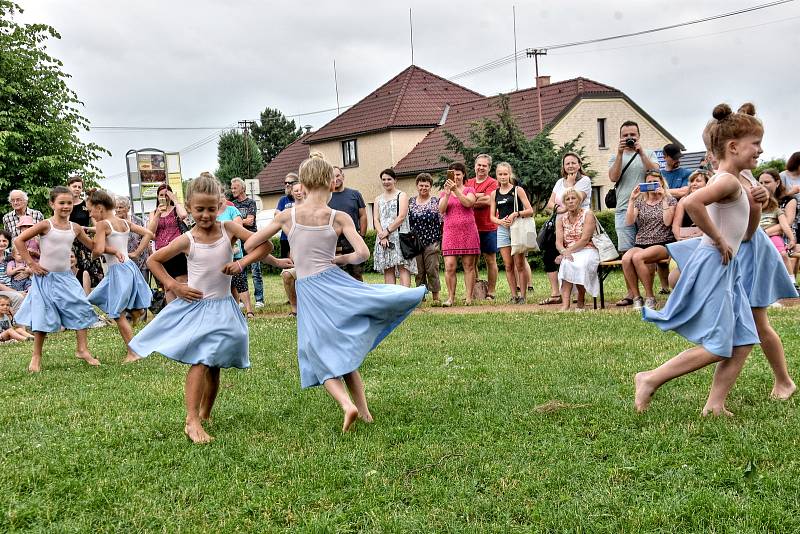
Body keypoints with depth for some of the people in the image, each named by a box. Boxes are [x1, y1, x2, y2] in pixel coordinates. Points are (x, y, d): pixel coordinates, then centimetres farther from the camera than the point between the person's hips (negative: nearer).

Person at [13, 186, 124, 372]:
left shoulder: (75, 228, 4)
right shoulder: (45, 225, -10)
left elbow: (92, 245, 16)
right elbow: (19, 240, -10)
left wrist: (114, 250, 6)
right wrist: (31, 263, -11)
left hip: (66, 277, 5)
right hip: (46, 277, -5)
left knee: (81, 310, -2)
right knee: (43, 317, -1)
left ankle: (82, 349, 8)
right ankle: (36, 357, 13)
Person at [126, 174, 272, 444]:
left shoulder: (229, 229, -4)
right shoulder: (187, 240, -7)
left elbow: (265, 244, -2)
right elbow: (153, 260, 5)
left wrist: (242, 262, -16)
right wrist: (173, 285, -6)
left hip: (222, 308, 3)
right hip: (194, 307, -2)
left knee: (214, 365, 10)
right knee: (199, 362, -15)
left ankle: (205, 414, 28)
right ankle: (192, 421, -15)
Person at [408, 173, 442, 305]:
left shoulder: (436, 202, 2)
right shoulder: (411, 202, 10)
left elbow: (441, 222, 1)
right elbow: (406, 221, 13)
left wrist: (440, 241, -4)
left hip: (432, 242, -3)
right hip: (415, 243, 3)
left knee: (432, 269, -5)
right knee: (418, 271, 5)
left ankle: (436, 297, 2)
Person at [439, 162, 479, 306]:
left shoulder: (469, 190, 9)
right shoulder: (444, 192, 13)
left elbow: (468, 203, -13)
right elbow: (441, 210, -4)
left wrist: (456, 190, -21)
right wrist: (447, 193, -16)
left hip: (468, 232, -1)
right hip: (450, 232, 1)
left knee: (469, 266, 1)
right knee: (449, 266, -8)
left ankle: (469, 297, 5)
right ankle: (451, 297, -1)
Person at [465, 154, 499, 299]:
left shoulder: (492, 183, -2)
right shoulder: (468, 183, 13)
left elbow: (488, 201, -15)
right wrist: (479, 196, -12)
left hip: (488, 228, -4)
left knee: (490, 260, 2)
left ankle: (491, 292, 7)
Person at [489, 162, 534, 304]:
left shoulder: (518, 190, 1)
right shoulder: (494, 194, 11)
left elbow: (530, 211, -2)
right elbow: (492, 216, 12)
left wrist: (516, 214, -18)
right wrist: (501, 221, -9)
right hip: (503, 230, 4)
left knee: (519, 264, -4)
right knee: (508, 266, 3)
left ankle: (523, 295, 3)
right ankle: (514, 295, 9)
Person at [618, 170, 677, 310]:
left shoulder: (670, 200, 10)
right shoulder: (640, 202, 18)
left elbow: (667, 222, -7)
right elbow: (629, 222, 2)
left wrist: (664, 199, -5)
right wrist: (632, 200, -2)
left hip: (662, 244, -3)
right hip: (641, 244, 3)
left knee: (637, 257, -35)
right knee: (626, 258, -32)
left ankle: (650, 297, -23)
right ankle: (636, 296, -22)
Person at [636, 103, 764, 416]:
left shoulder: (734, 184, 16)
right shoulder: (729, 181, -15)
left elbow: (747, 233, 27)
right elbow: (692, 203, -34)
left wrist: (756, 205, 10)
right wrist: (719, 240, -24)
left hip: (726, 268, 10)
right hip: (713, 265, -10)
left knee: (743, 342, 8)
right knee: (717, 348, -7)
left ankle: (714, 405, 11)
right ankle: (651, 379, 0)